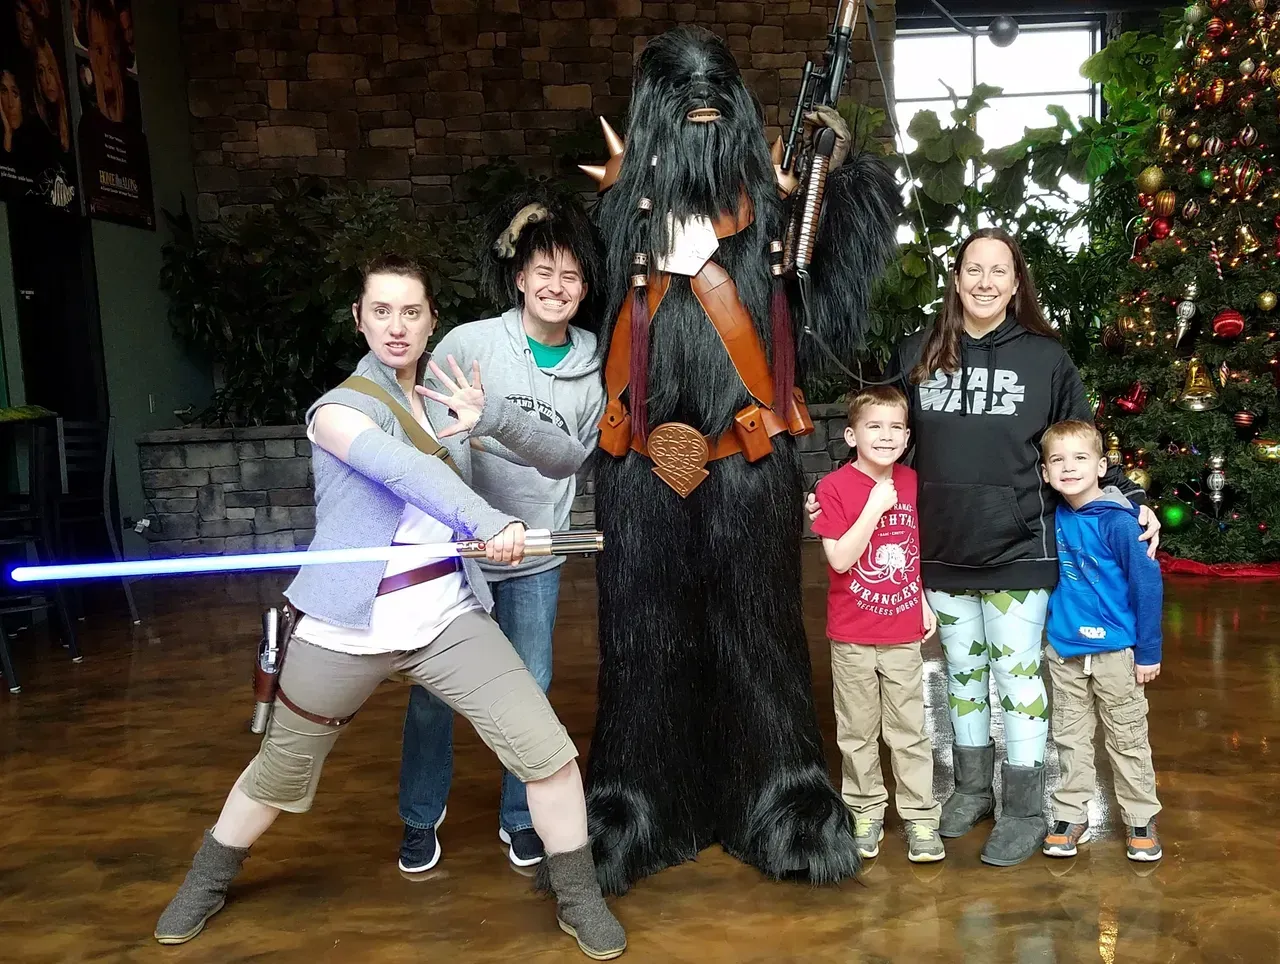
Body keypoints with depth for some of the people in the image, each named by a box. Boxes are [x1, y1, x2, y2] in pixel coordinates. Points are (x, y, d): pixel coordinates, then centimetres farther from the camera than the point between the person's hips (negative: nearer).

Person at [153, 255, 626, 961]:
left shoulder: (445, 402, 9)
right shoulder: (338, 409, -7)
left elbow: (556, 458, 5)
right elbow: (406, 471, -30)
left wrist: (492, 416, -13)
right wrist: (489, 522, -45)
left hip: (449, 619, 4)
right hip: (346, 632, -3)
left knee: (547, 751, -6)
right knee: (279, 773, 16)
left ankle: (579, 899, 16)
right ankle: (205, 885, 45)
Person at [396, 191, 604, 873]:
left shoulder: (591, 371, -1)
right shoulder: (469, 343, -11)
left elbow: (574, 455, 4)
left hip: (535, 558, 2)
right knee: (432, 693, 8)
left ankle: (520, 818, 31)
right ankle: (420, 818, 29)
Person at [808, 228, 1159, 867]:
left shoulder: (1046, 357, 0)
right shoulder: (915, 355, 4)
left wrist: (1131, 502, -5)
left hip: (1018, 551, -2)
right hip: (943, 552, 3)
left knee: (1017, 673, 4)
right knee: (960, 671, 15)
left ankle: (1025, 811, 21)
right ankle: (972, 789, 33)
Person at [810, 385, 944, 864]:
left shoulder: (911, 482, 2)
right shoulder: (835, 487, -13)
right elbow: (839, 559, -20)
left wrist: (925, 602, 12)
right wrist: (875, 507, -23)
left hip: (903, 632, 3)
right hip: (852, 636, -3)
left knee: (909, 730, 9)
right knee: (857, 733, 11)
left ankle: (920, 816, 21)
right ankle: (866, 813, 26)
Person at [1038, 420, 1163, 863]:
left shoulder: (1116, 521, -18)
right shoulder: (1055, 516, -3)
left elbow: (1147, 583, -13)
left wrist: (1148, 651, -10)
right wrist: (1055, 625, 8)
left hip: (1115, 650, -4)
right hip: (1064, 648, 5)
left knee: (1128, 739, 10)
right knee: (1070, 737, 14)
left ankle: (1142, 819, 25)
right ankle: (1070, 816, 26)